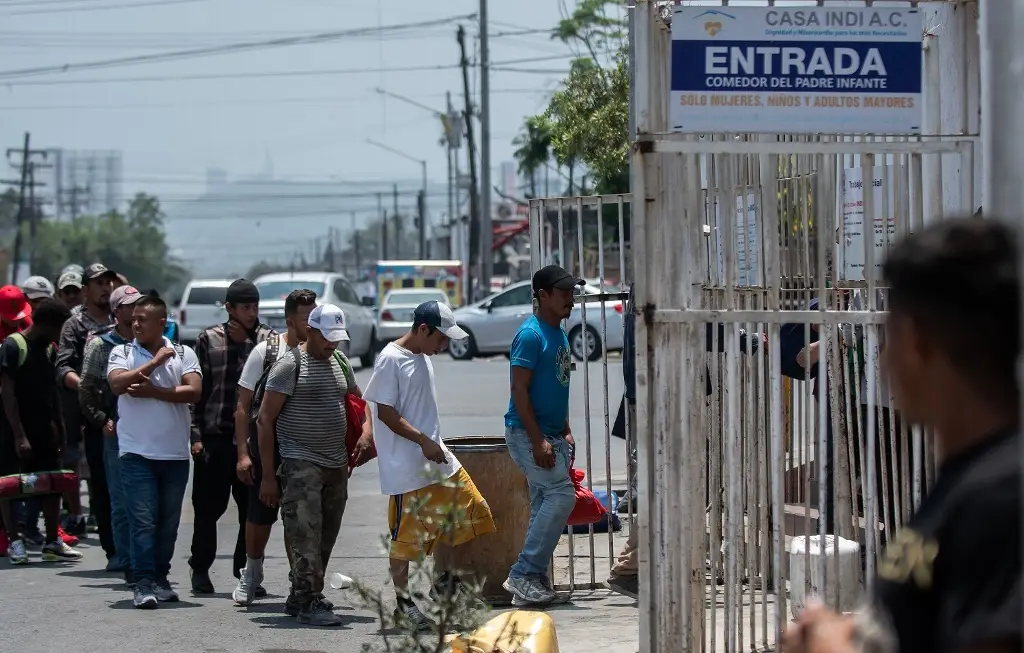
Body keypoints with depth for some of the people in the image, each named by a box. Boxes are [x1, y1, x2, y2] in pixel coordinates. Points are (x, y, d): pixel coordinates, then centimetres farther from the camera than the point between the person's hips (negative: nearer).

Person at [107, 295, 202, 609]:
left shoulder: (183, 354, 4)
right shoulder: (122, 353, 3)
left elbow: (194, 391, -9)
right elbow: (117, 384, -15)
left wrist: (152, 391, -13)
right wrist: (155, 361, -13)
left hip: (176, 453, 2)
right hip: (137, 453, -2)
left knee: (168, 523, 9)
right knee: (142, 521, -9)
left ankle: (160, 579, 21)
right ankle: (144, 584, -11)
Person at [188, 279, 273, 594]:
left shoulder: (268, 339, 6)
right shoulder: (208, 340, 5)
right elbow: (197, 390, 5)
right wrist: (196, 434, -1)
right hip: (215, 436, -1)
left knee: (253, 509, 2)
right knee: (208, 508, 4)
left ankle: (246, 570, 14)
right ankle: (200, 569, 19)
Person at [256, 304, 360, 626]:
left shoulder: (340, 362, 14)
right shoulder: (290, 364, -7)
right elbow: (265, 419, -9)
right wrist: (268, 475, -12)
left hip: (337, 465, 7)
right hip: (301, 464, -7)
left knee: (326, 538, 9)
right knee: (307, 536, -14)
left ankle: (298, 597, 20)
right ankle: (308, 603, -13)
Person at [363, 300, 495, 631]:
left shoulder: (423, 358, 12)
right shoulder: (391, 359, -15)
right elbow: (386, 413, -18)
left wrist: (435, 444, 19)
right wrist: (423, 440, -22)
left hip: (435, 456, 9)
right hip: (406, 466, -9)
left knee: (457, 510, 10)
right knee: (406, 532, -2)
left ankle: (444, 580, 24)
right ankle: (403, 601, 8)